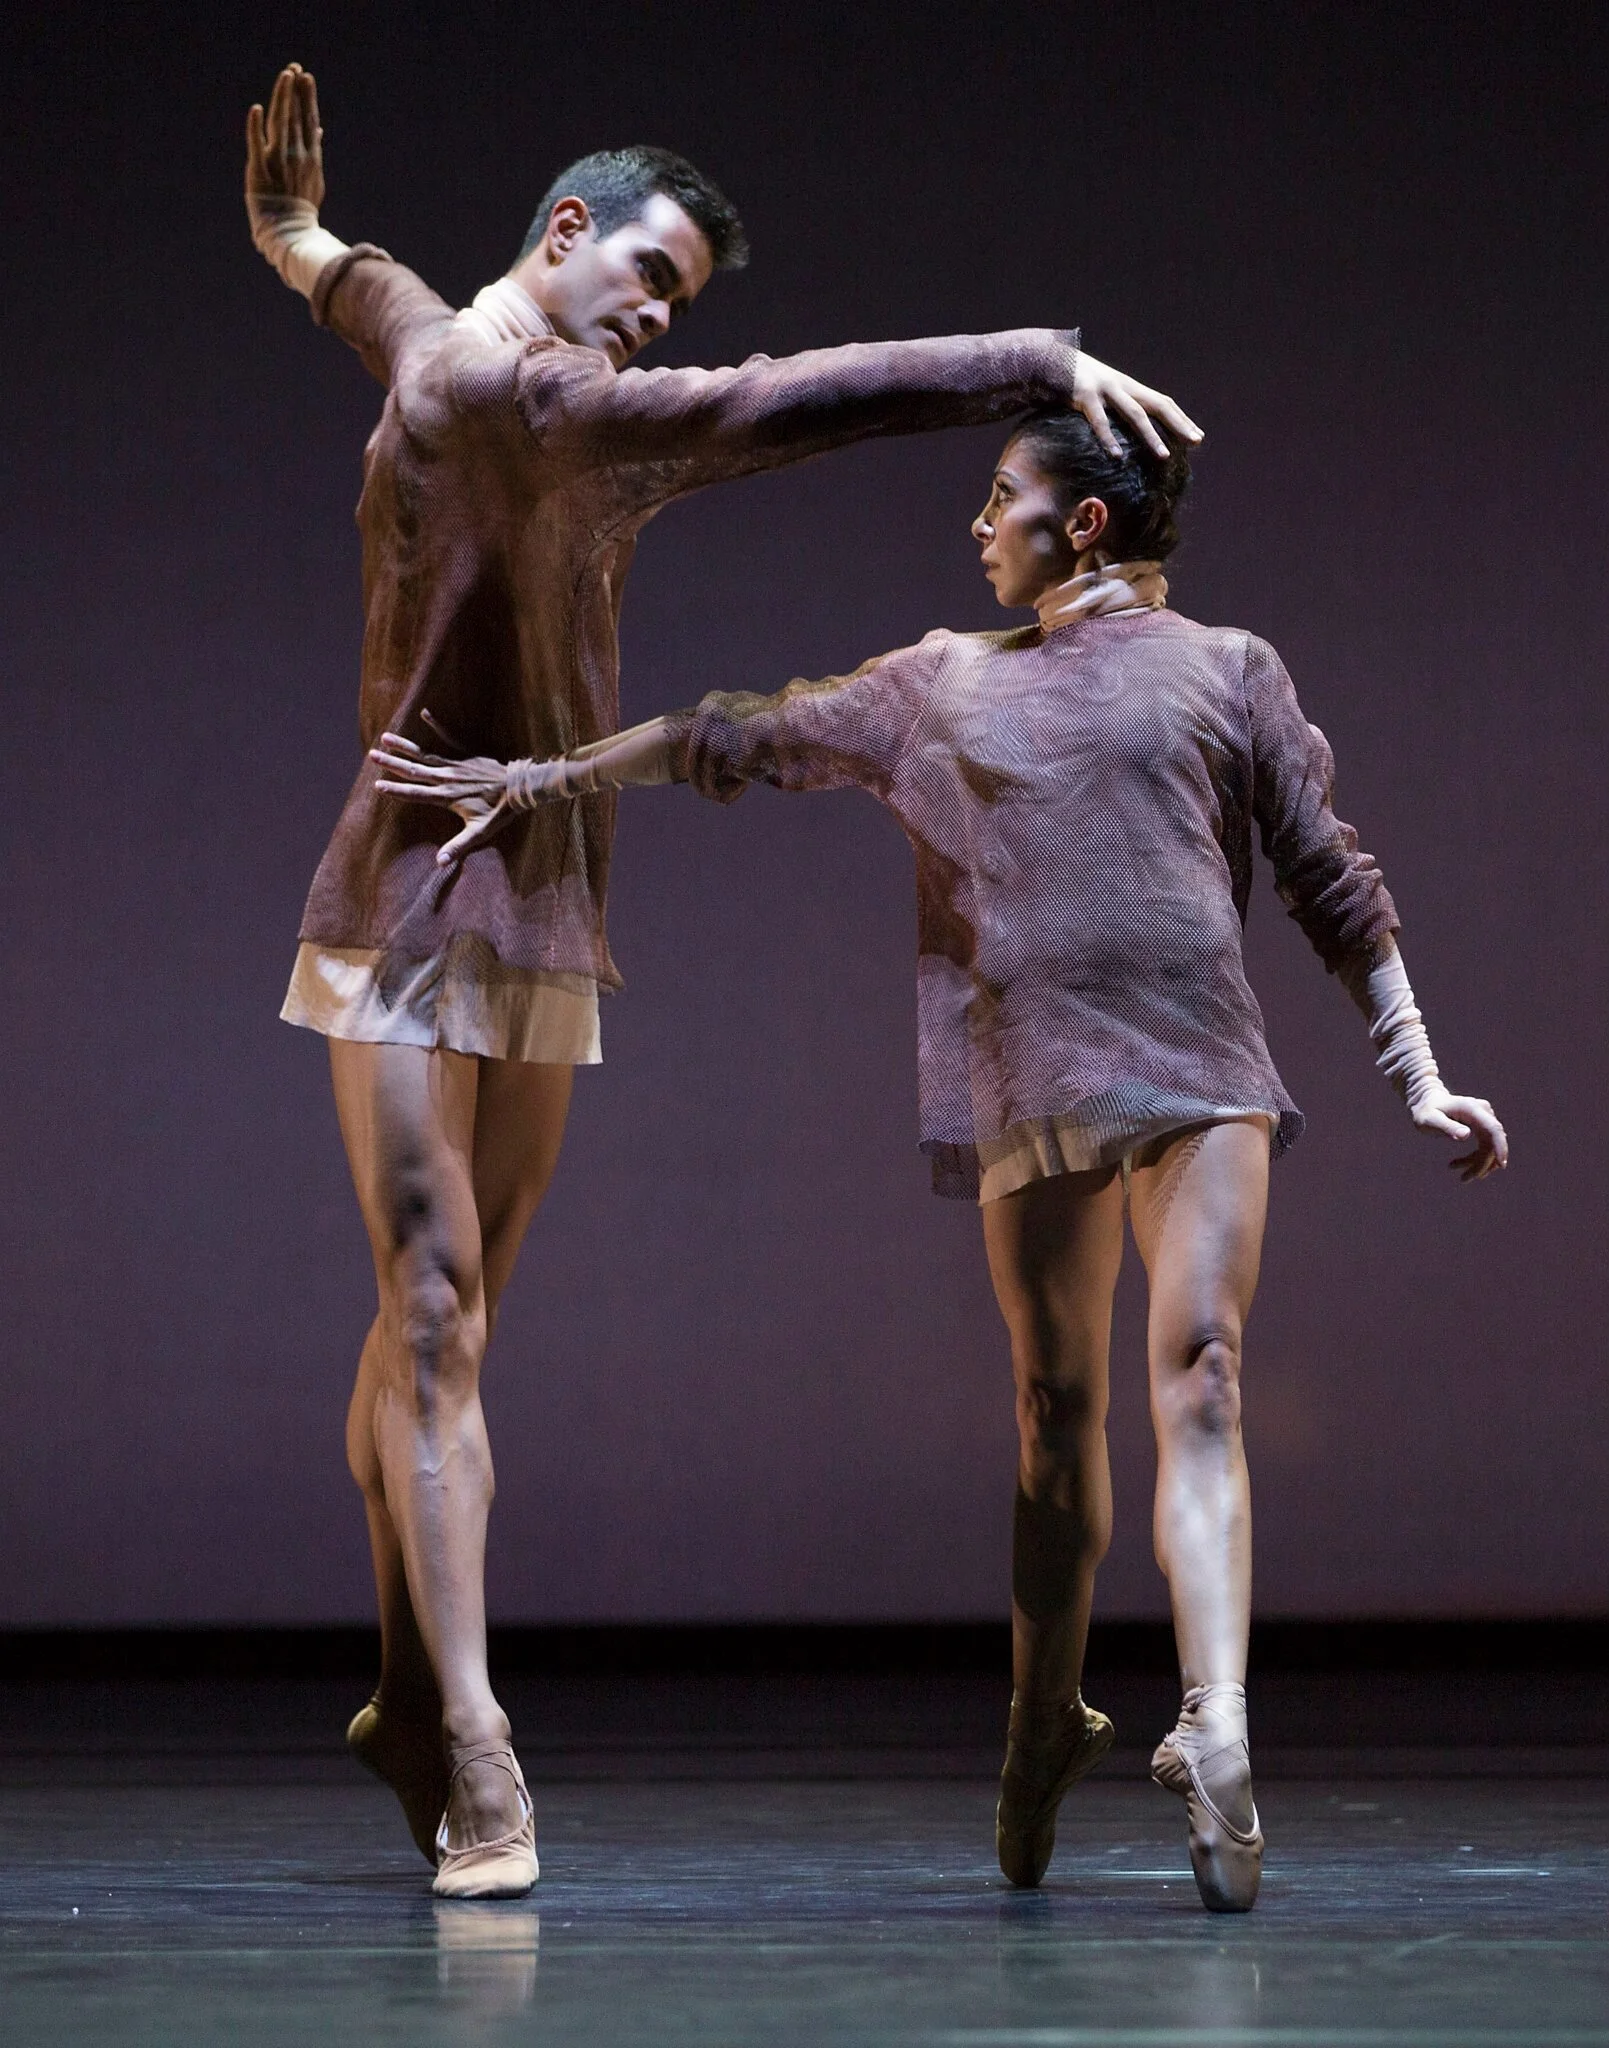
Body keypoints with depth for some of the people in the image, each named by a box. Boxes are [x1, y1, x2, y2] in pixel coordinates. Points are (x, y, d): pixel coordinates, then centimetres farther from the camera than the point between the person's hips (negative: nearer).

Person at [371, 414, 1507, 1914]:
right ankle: (1044, 1724, 19)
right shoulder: (941, 689, 21)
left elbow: (1332, 887, 12)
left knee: (1199, 1378, -16)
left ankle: (1214, 1732, -29)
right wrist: (539, 776, 22)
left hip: (1199, 1071, -2)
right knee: (1057, 1410, 4)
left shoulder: (1223, 669, 14)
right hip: (1030, 1087, 3)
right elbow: (735, 739, 25)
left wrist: (1419, 1077, 6)